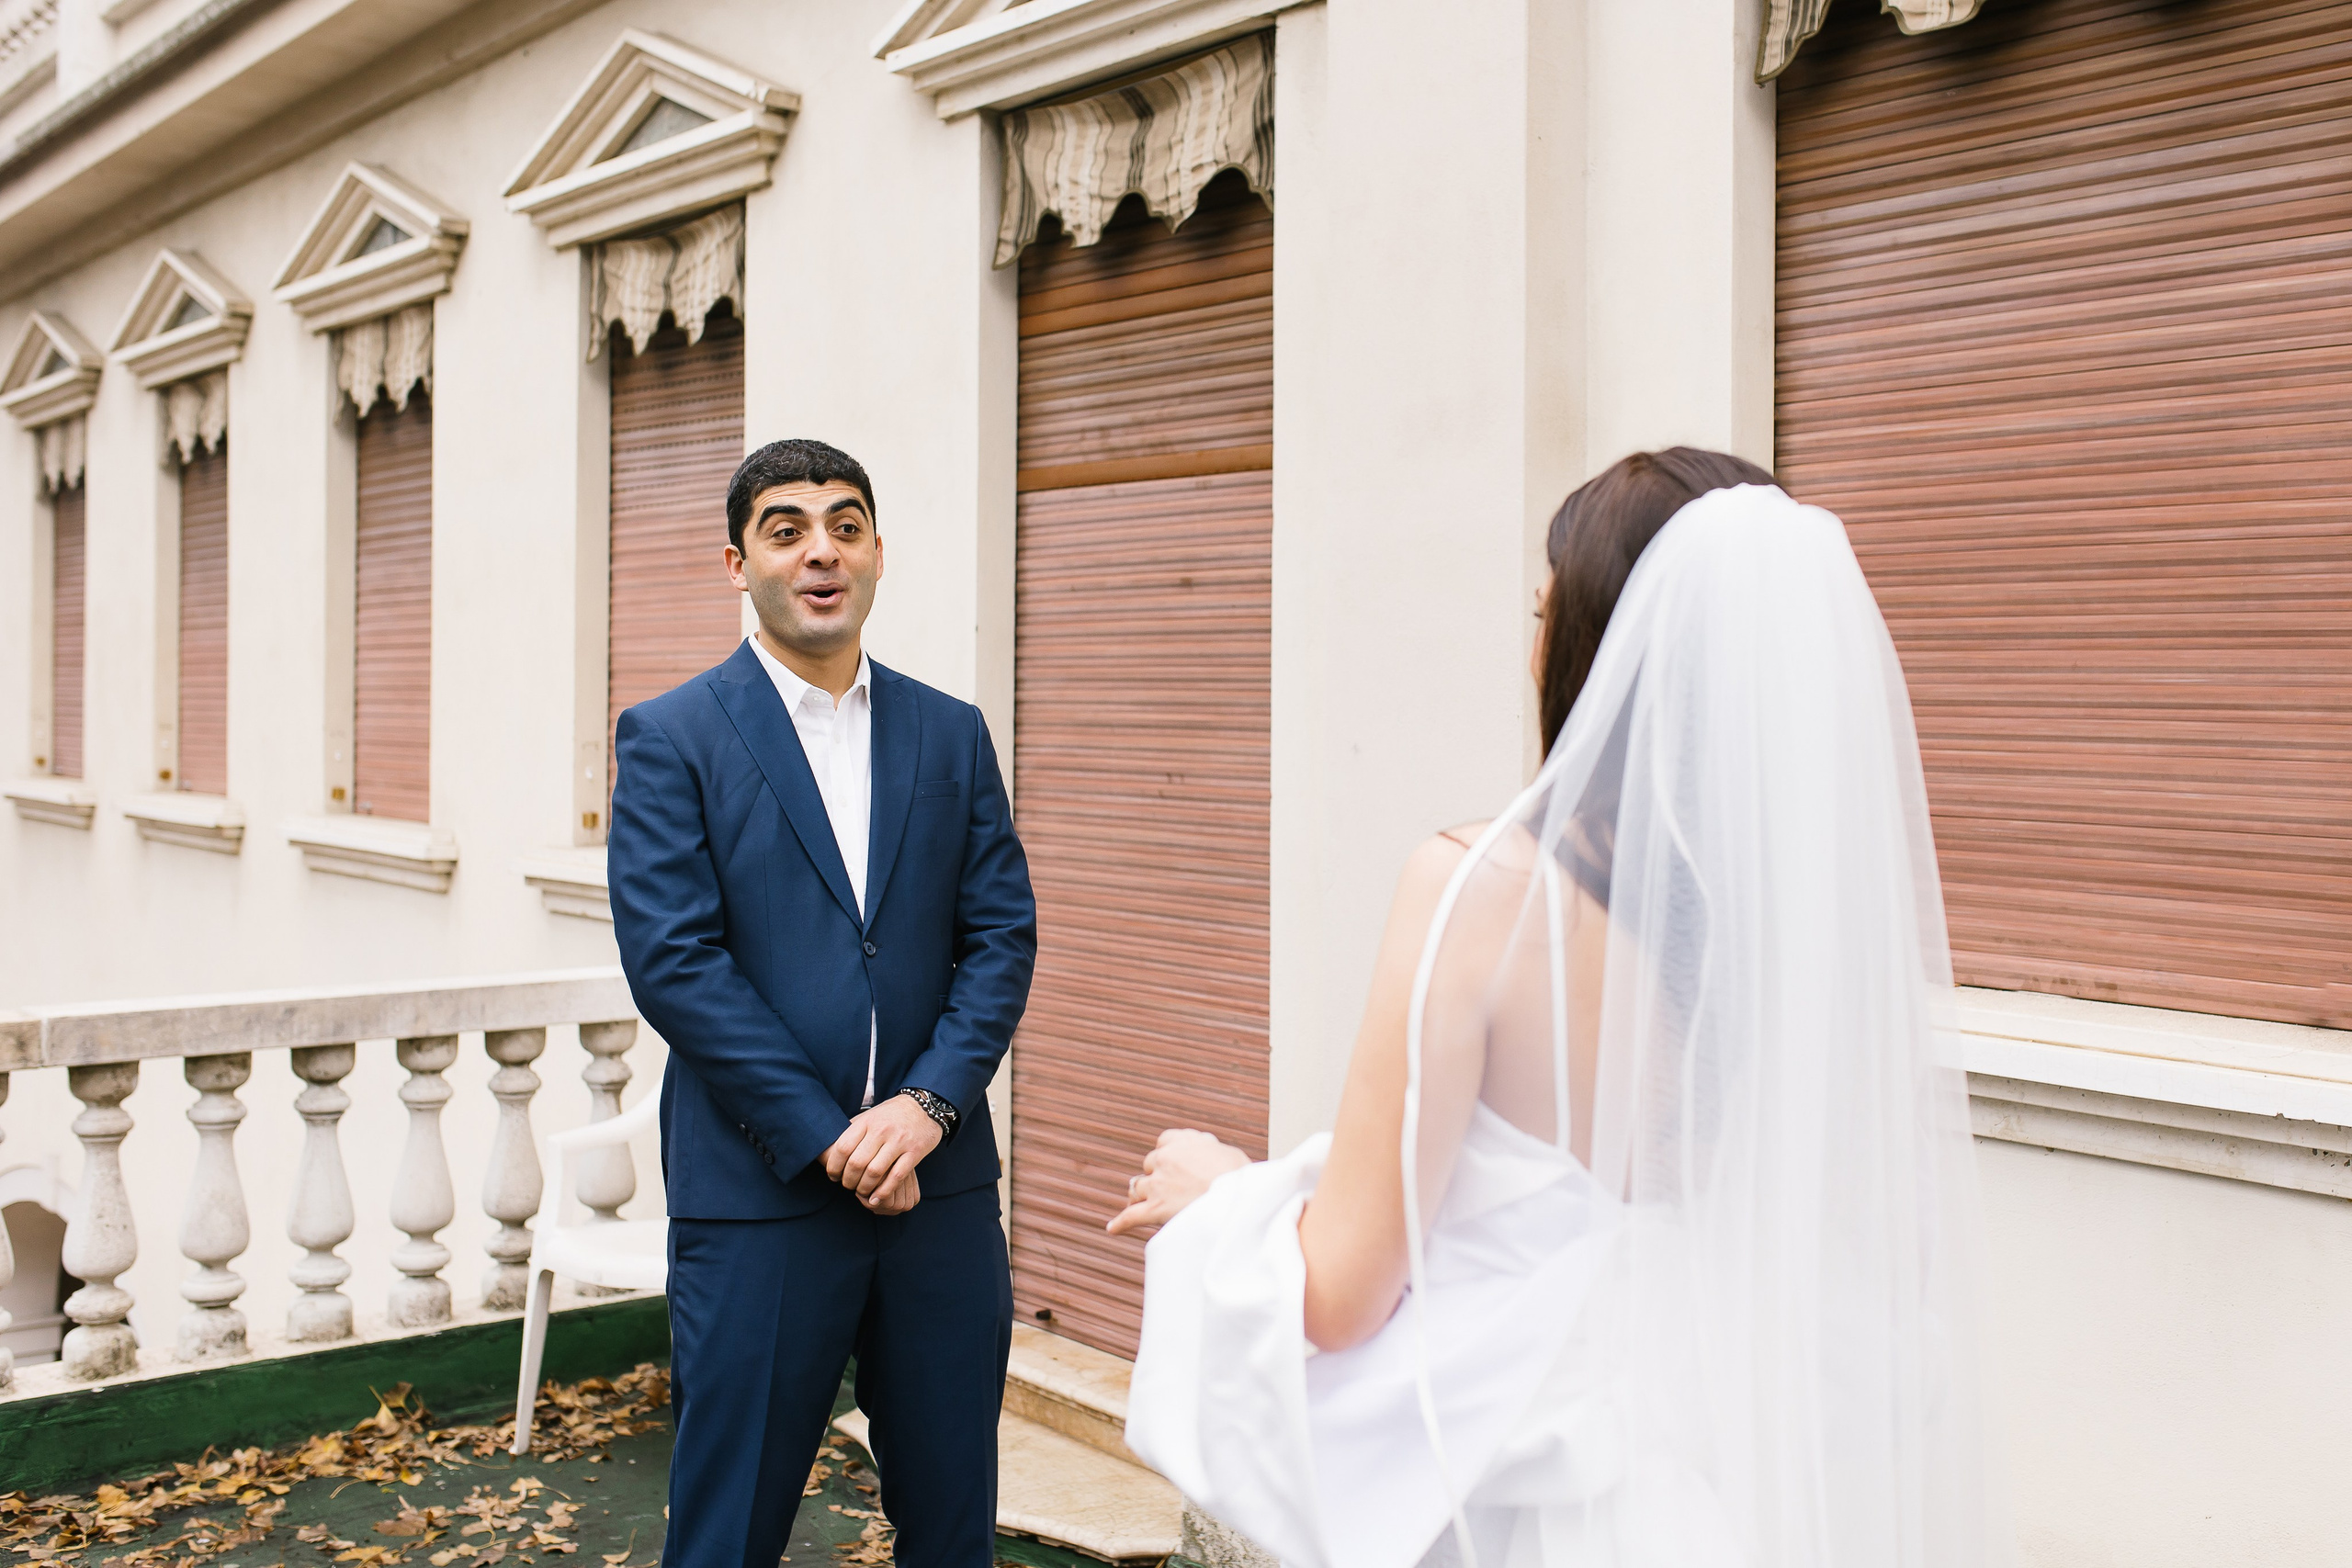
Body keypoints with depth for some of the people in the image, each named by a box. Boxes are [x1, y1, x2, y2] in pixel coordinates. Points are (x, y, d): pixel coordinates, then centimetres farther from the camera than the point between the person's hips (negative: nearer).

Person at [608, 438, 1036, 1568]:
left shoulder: (951, 734, 9)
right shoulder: (670, 738, -2)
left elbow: (1002, 936, 4)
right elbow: (672, 960, -10)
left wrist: (929, 1102, -12)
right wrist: (827, 1137, -14)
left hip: (940, 1185, 4)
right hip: (759, 1195, -3)